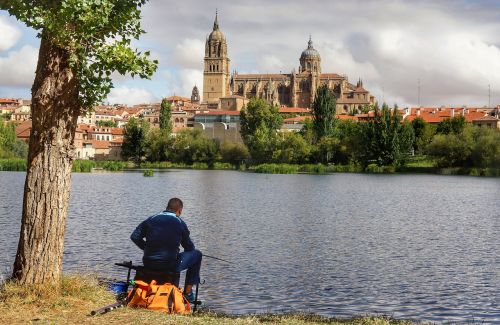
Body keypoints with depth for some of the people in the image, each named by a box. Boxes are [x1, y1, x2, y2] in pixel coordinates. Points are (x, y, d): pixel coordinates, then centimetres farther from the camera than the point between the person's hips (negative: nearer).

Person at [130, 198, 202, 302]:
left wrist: (147, 249, 15)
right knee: (196, 254, 17)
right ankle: (188, 293, 19)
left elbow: (134, 236, 3)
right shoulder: (180, 223, -2)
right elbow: (189, 247, 8)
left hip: (149, 264, 5)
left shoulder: (151, 219, 6)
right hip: (170, 265, -5)